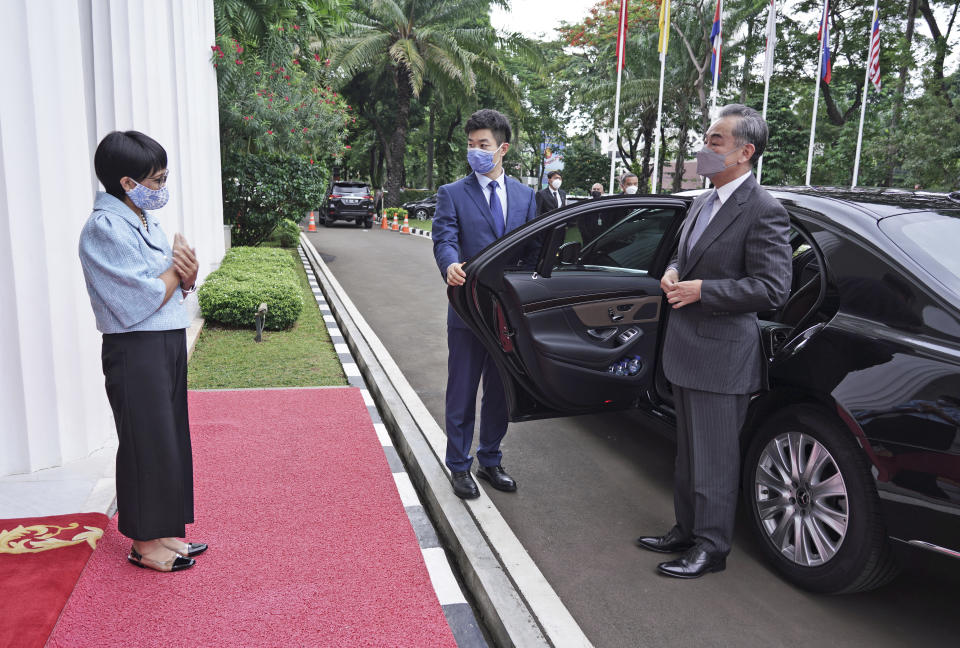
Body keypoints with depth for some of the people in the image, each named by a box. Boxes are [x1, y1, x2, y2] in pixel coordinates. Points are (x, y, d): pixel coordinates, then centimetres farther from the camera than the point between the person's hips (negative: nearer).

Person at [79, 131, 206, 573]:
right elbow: (145, 299, -22)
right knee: (146, 444, 1)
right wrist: (177, 267, -6)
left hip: (168, 345, 9)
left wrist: (188, 271, -9)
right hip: (136, 352, -9)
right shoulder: (105, 228, -16)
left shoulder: (145, 220, 12)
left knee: (171, 439, 14)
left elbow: (179, 285, 13)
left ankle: (162, 532, 28)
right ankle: (143, 544, 17)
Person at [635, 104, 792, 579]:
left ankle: (711, 547, 20)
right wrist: (672, 273, 1)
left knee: (715, 460, 4)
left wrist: (701, 290, -21)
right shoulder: (703, 203, 12)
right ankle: (686, 532, 36)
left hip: (721, 356, -9)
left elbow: (772, 288, -20)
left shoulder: (763, 212, -15)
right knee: (689, 453, 20)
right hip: (686, 351, 9)